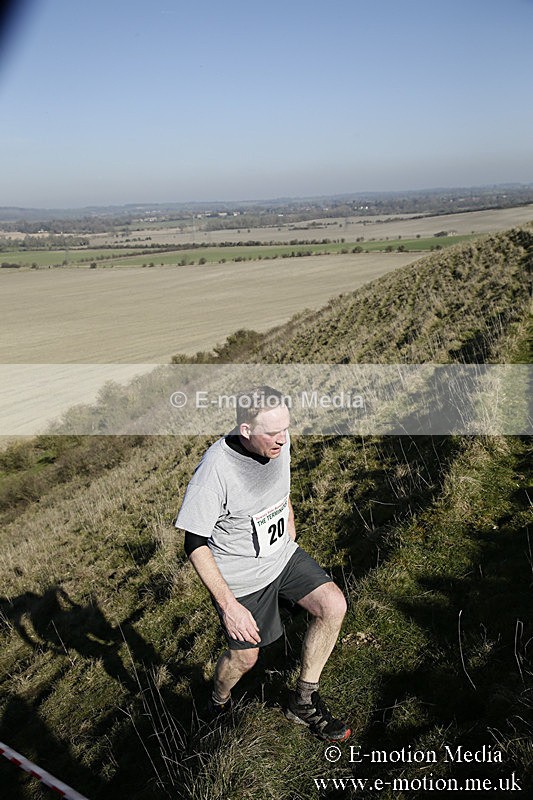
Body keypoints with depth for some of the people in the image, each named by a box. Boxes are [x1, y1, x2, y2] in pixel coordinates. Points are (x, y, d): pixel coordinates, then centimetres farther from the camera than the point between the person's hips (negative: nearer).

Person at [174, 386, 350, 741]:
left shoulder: (278, 443, -12)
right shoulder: (214, 471, -32)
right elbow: (195, 545, -23)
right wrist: (229, 606, -22)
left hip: (283, 555, 6)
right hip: (239, 576, -5)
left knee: (334, 606, -8)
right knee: (245, 657, 11)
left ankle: (304, 700, 14)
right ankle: (219, 704, 48)